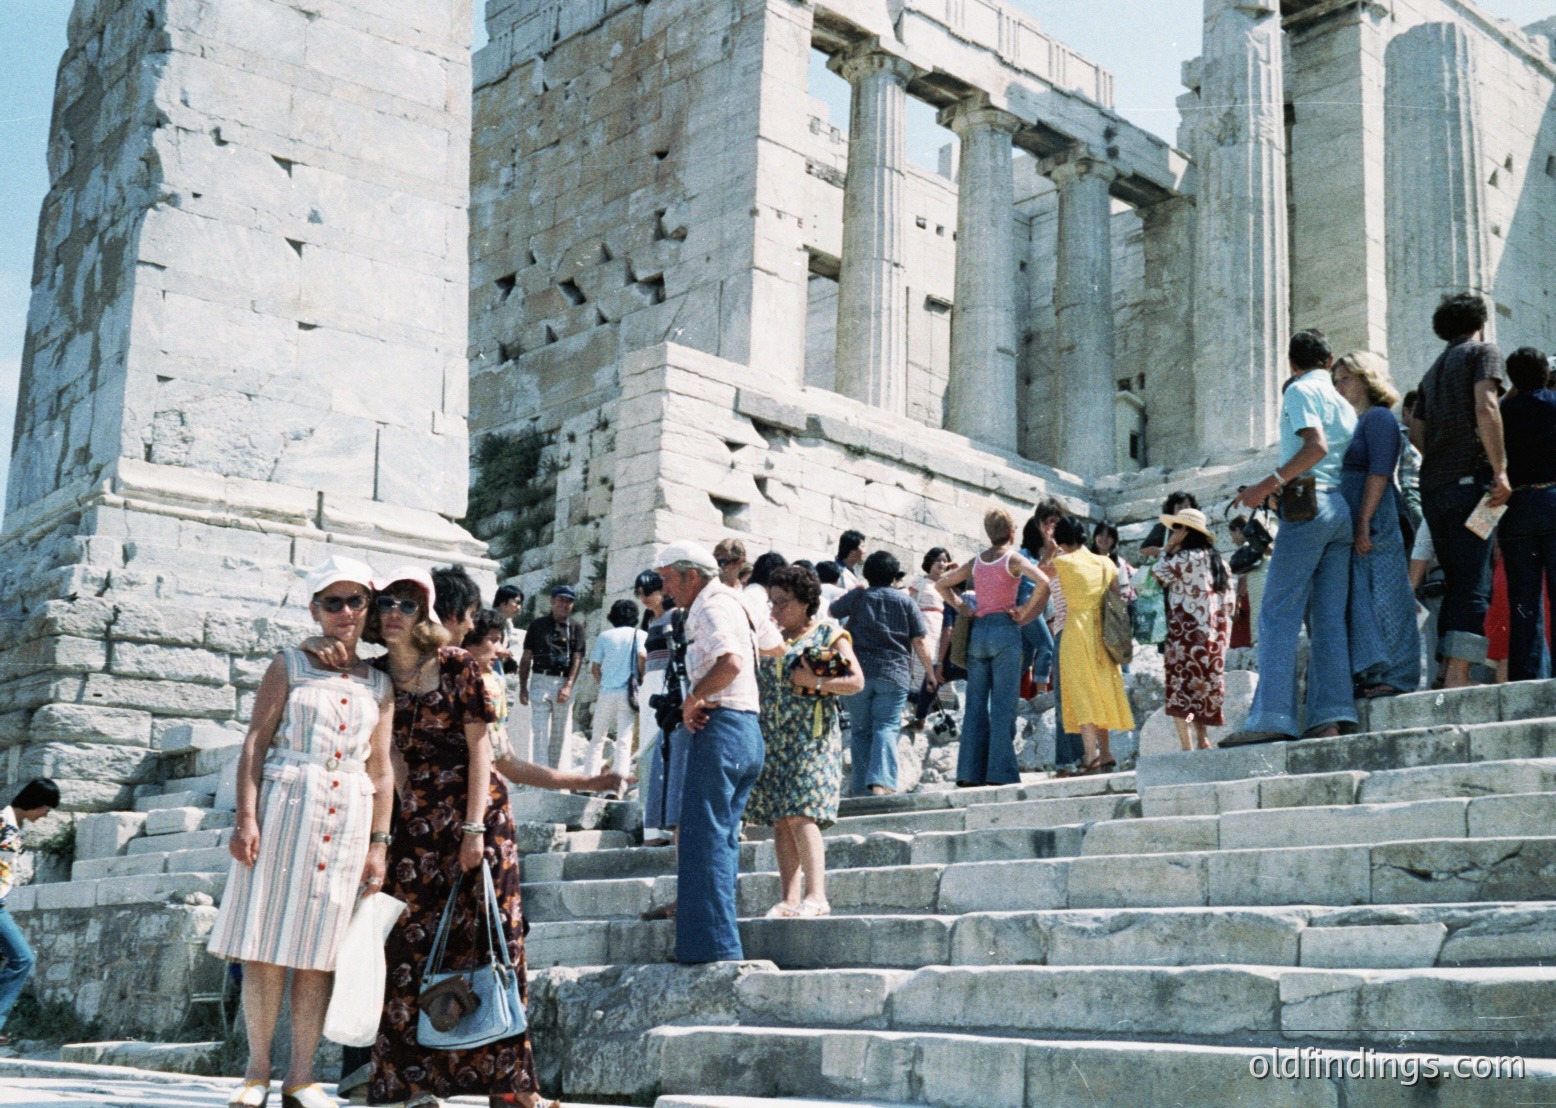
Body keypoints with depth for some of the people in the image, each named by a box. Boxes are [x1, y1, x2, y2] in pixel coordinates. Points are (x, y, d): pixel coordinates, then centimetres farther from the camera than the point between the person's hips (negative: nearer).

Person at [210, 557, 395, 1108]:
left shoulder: (379, 685, 13)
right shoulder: (289, 666, 6)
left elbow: (381, 770, 12)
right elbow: (255, 744, 0)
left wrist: (379, 843, 6)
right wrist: (246, 818, -10)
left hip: (349, 818, 2)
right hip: (285, 808, -2)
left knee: (317, 951, 2)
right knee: (267, 946, -2)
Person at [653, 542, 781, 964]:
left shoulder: (711, 607, -9)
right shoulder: (737, 604, 19)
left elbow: (731, 661, -27)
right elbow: (775, 645, 33)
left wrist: (692, 698, -17)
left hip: (719, 726, -10)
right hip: (748, 728, 10)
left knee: (704, 838, -7)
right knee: (723, 838, 13)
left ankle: (712, 945, -8)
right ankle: (719, 940, 15)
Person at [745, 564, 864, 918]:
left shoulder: (828, 634, 3)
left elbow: (857, 681, -5)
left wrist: (816, 682, -14)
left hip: (812, 738, -6)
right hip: (773, 739, 6)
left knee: (801, 815, -15)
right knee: (780, 820, 1)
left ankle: (816, 895, -15)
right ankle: (790, 898, 2)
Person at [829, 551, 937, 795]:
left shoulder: (857, 596, 6)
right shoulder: (906, 602, 5)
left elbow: (832, 612, 23)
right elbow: (919, 642, 2)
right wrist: (930, 670, 11)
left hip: (858, 673, 1)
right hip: (894, 675, -1)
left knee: (860, 730, 10)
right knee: (886, 727, -4)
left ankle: (861, 788, 7)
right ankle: (881, 781, -24)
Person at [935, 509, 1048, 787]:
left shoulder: (976, 561, 11)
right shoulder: (1013, 559, -3)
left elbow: (941, 584, 19)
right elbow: (1043, 582, -18)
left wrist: (961, 607, 11)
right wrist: (1025, 612, -9)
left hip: (977, 630, 5)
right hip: (1005, 630, -5)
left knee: (975, 704, 5)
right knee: (1003, 705, -5)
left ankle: (970, 772, 2)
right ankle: (999, 772, -9)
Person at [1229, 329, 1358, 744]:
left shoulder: (1300, 390, 1)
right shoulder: (1343, 402, 24)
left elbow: (1316, 445, -16)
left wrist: (1268, 484, -18)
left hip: (1309, 505, -8)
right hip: (1343, 508, 8)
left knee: (1278, 613, -11)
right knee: (1329, 618, 3)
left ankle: (1272, 716, -19)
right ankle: (1331, 716, -5)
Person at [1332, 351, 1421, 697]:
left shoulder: (1378, 417, -6)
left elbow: (1379, 472, -16)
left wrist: (1364, 523, -22)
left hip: (1375, 521, -9)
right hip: (1351, 523, 9)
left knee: (1381, 595, -8)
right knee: (1358, 599, 6)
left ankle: (1395, 676, -6)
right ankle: (1371, 674, 8)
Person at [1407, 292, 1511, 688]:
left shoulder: (1434, 370, 24)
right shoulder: (1483, 352, 4)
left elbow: (1416, 432, 18)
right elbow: (1486, 409, -13)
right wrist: (1500, 470, -15)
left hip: (1433, 488, 7)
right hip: (1469, 479, -7)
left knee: (1455, 582, 11)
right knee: (1473, 584, -12)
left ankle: (1451, 673, 8)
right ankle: (1458, 676, -21)